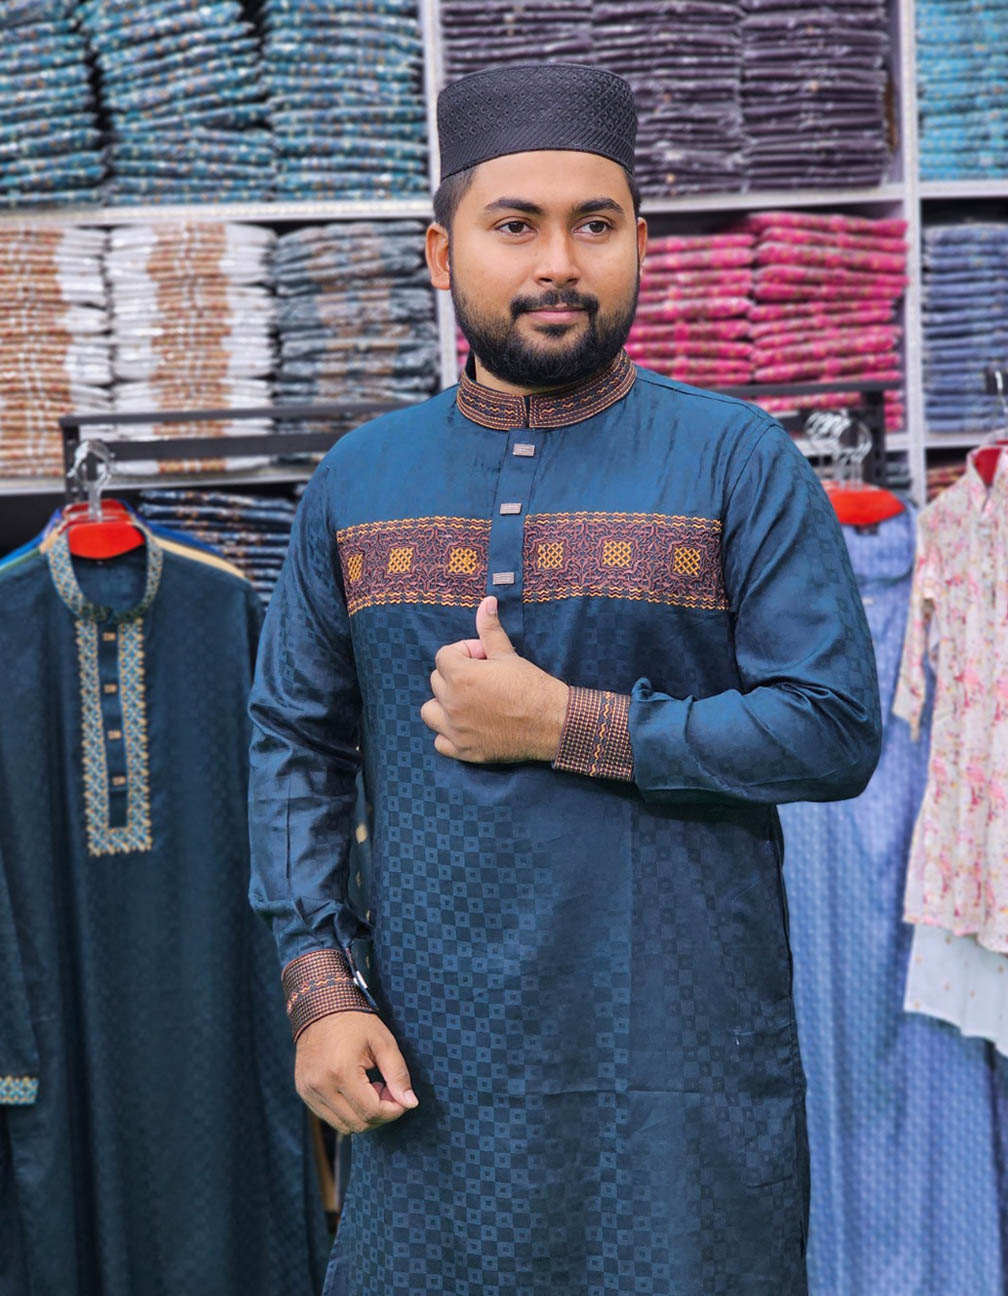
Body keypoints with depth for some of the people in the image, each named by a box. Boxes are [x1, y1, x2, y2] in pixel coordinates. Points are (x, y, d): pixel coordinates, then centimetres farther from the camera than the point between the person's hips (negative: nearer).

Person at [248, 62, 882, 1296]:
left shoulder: (738, 462, -3)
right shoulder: (359, 479, 8)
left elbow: (836, 730, -9)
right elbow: (293, 743, 9)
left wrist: (566, 724, -14)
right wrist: (319, 985, -2)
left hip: (684, 1068, -2)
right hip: (431, 1069, 3)